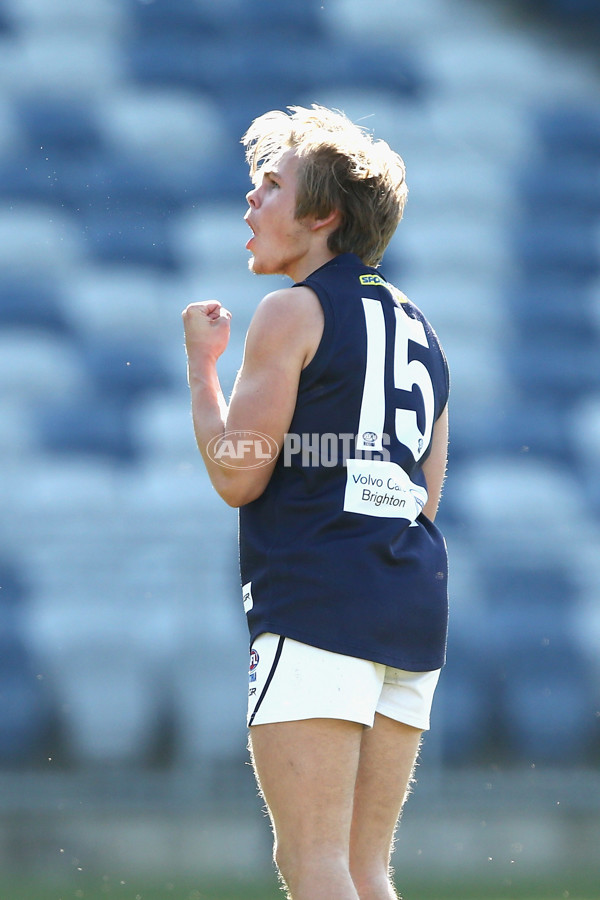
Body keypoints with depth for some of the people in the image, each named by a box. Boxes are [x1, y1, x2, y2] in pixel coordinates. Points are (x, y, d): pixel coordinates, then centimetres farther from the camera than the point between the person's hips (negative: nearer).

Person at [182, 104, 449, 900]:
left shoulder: (292, 312, -4)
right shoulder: (417, 329, 20)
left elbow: (237, 475, -6)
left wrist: (200, 364, 7)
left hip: (315, 599, -8)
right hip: (415, 602, 8)